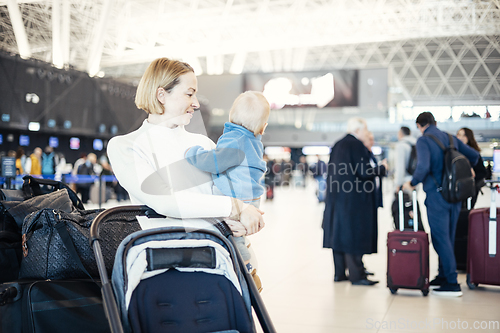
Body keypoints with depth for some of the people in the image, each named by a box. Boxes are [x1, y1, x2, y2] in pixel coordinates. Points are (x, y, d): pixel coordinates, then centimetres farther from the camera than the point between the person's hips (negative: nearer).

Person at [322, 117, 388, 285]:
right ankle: (356, 275, 0)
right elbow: (363, 172, -17)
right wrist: (382, 168, -3)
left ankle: (339, 273, 16)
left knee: (339, 232, 11)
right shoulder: (357, 145, -13)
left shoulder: (338, 145, 13)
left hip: (336, 197, 9)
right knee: (354, 234, -4)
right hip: (354, 199, -8)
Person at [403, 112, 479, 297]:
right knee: (448, 238, 15)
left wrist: (412, 183, -4)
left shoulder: (423, 140, -8)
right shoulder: (451, 138, 11)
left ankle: (452, 284, -2)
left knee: (441, 238, -3)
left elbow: (423, 167, -21)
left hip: (437, 196, -7)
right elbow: (474, 155, 13)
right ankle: (443, 276, 24)